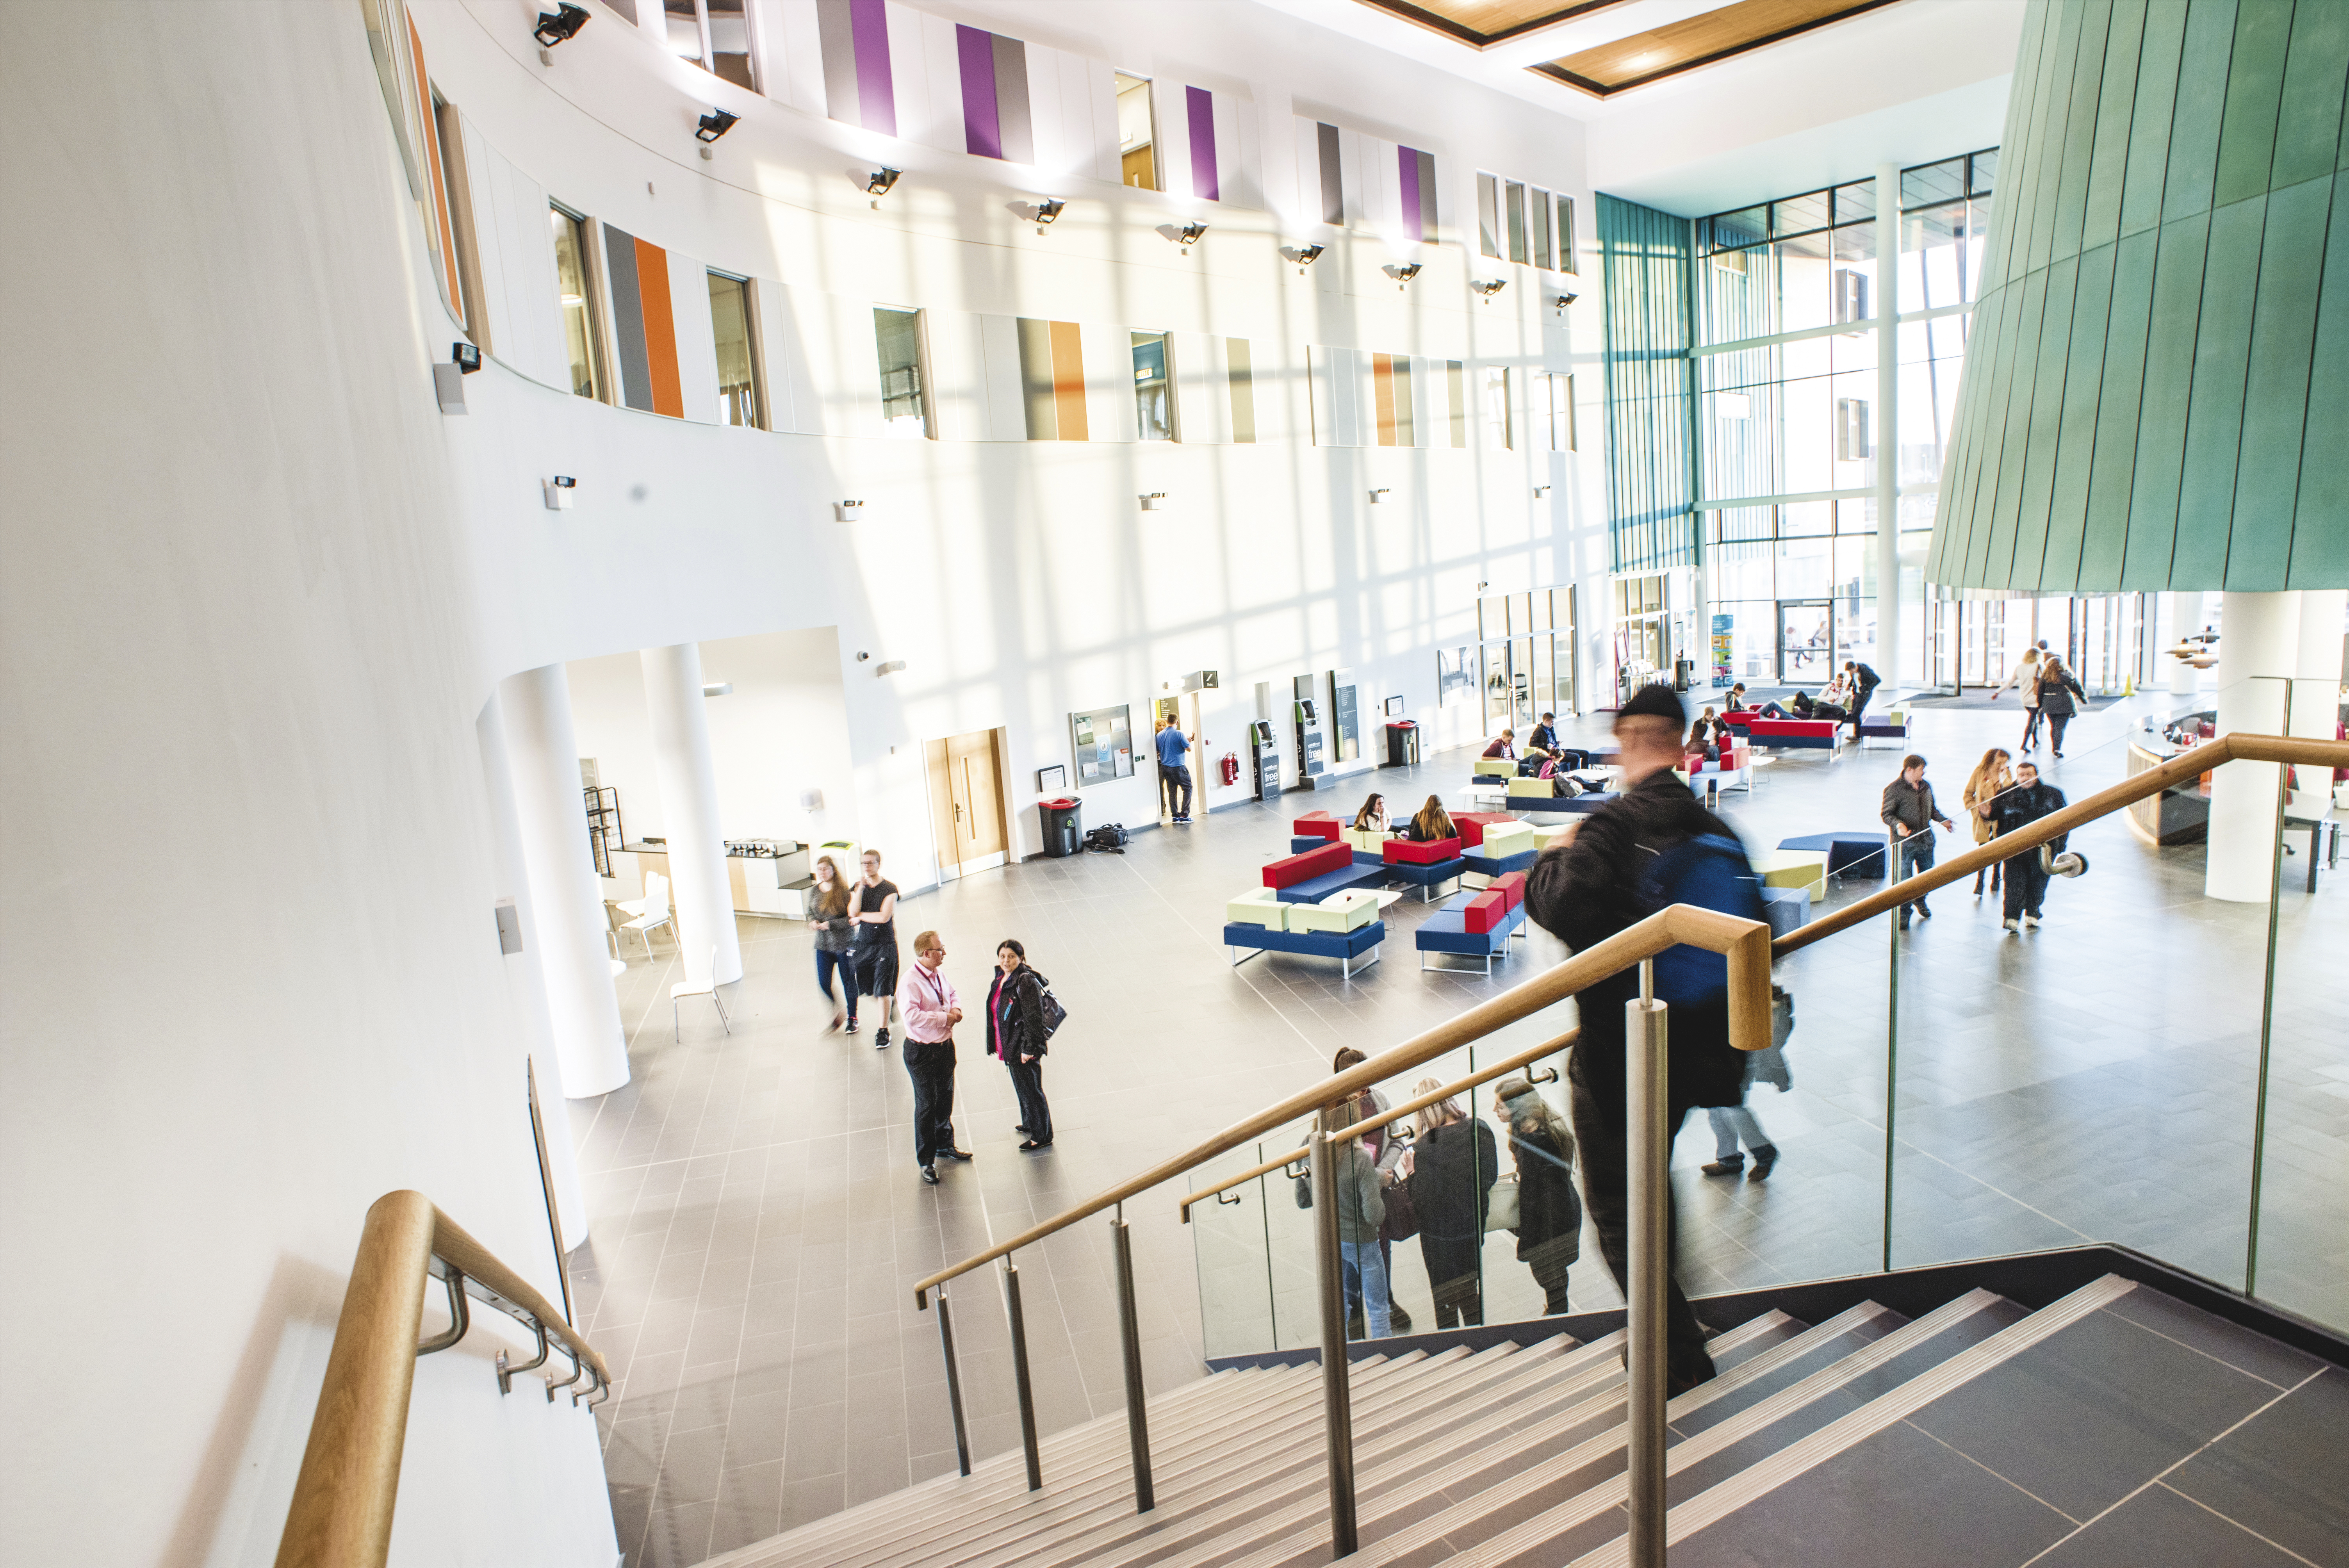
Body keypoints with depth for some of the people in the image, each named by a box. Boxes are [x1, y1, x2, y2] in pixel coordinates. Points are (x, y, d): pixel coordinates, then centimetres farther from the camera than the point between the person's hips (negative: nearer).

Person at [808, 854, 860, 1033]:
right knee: (823, 983, 5)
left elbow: (852, 918, -15)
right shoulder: (815, 891, 2)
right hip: (823, 945, 5)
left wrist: (831, 925, -21)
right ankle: (837, 1014, 29)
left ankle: (852, 1018, 26)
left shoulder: (844, 891, -15)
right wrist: (812, 921, -6)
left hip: (844, 944, -5)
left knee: (848, 982, 8)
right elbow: (810, 912, 15)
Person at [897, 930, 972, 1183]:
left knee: (946, 1100, 22)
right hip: (922, 1053, -8)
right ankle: (926, 1162, 18)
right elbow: (912, 1016, -33)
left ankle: (945, 1146, 42)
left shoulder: (939, 974, 2)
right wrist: (944, 1018, -25)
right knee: (927, 1106, 4)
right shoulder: (910, 982, -24)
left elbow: (953, 994, 18)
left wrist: (955, 1008, -4)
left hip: (945, 1046, 8)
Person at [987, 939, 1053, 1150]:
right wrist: (996, 1045, 20)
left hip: (1024, 1049, -9)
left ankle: (1042, 1136, 22)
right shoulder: (1001, 979, 4)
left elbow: (1034, 1018, -24)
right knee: (1021, 1087, 25)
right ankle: (1030, 1123, 46)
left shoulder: (1026, 982, -24)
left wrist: (1029, 1049, -22)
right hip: (1010, 1046, 9)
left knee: (1031, 1090, 6)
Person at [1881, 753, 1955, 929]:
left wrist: (1942, 820, 10)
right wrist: (1898, 825, -28)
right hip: (1905, 843, -7)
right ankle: (1904, 913, 9)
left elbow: (1932, 809, 24)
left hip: (1926, 840, 7)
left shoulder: (1926, 786, 10)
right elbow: (1887, 814, -12)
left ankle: (1919, 901, 46)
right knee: (1904, 879, -4)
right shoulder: (1894, 789, -11)